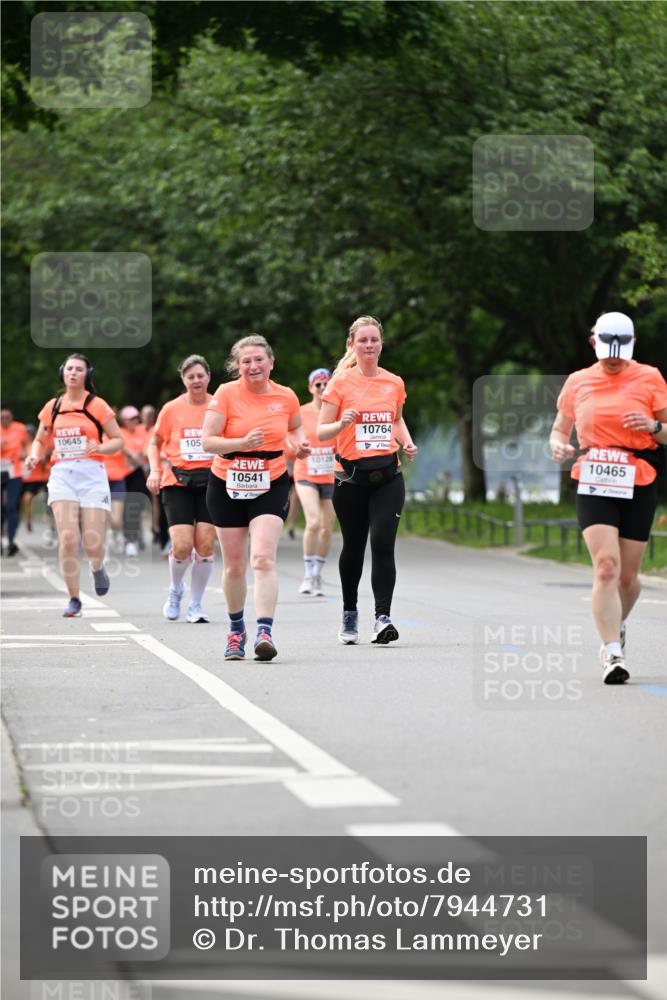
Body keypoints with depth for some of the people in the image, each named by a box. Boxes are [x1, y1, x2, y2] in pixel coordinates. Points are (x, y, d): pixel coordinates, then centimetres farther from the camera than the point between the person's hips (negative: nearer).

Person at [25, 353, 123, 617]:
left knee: (93, 543, -7)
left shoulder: (97, 406, 0)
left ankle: (97, 568, 31)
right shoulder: (52, 407, 10)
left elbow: (118, 440, 3)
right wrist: (34, 456, 1)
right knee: (67, 538, -14)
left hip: (92, 475, -2)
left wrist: (99, 447, -16)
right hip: (62, 476, 2)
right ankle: (74, 599, -3)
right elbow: (40, 441, 22)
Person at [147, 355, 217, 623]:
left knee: (205, 545, -6)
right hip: (178, 482, -1)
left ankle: (196, 605, 9)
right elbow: (155, 442, 15)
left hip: (211, 481, 1)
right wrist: (155, 470, 0)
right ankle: (175, 590, 19)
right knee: (182, 546, -11)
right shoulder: (171, 409, 3)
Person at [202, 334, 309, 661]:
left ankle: (265, 631, -27)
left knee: (263, 558, -19)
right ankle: (236, 628, 31)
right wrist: (243, 443, -28)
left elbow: (295, 427, 20)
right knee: (234, 564, 8)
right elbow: (208, 441, -13)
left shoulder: (286, 397, -1)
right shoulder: (226, 394, -9)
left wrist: (300, 444, -1)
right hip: (227, 487, 0)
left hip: (270, 487, 0)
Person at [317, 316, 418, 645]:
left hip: (388, 476, 1)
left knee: (383, 544, -13)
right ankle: (349, 613, 29)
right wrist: (342, 423, -22)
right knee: (353, 547, 8)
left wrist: (407, 442, 7)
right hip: (351, 476, -1)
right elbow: (321, 432, -2)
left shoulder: (394, 383, 8)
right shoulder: (340, 383, -2)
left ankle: (382, 617, -16)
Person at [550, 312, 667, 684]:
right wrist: (559, 446, -4)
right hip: (593, 486, 0)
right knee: (606, 566, -18)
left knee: (627, 576, 7)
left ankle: (617, 626, 39)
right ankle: (613, 654, -20)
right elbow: (561, 428, 18)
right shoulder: (578, 382, 8)